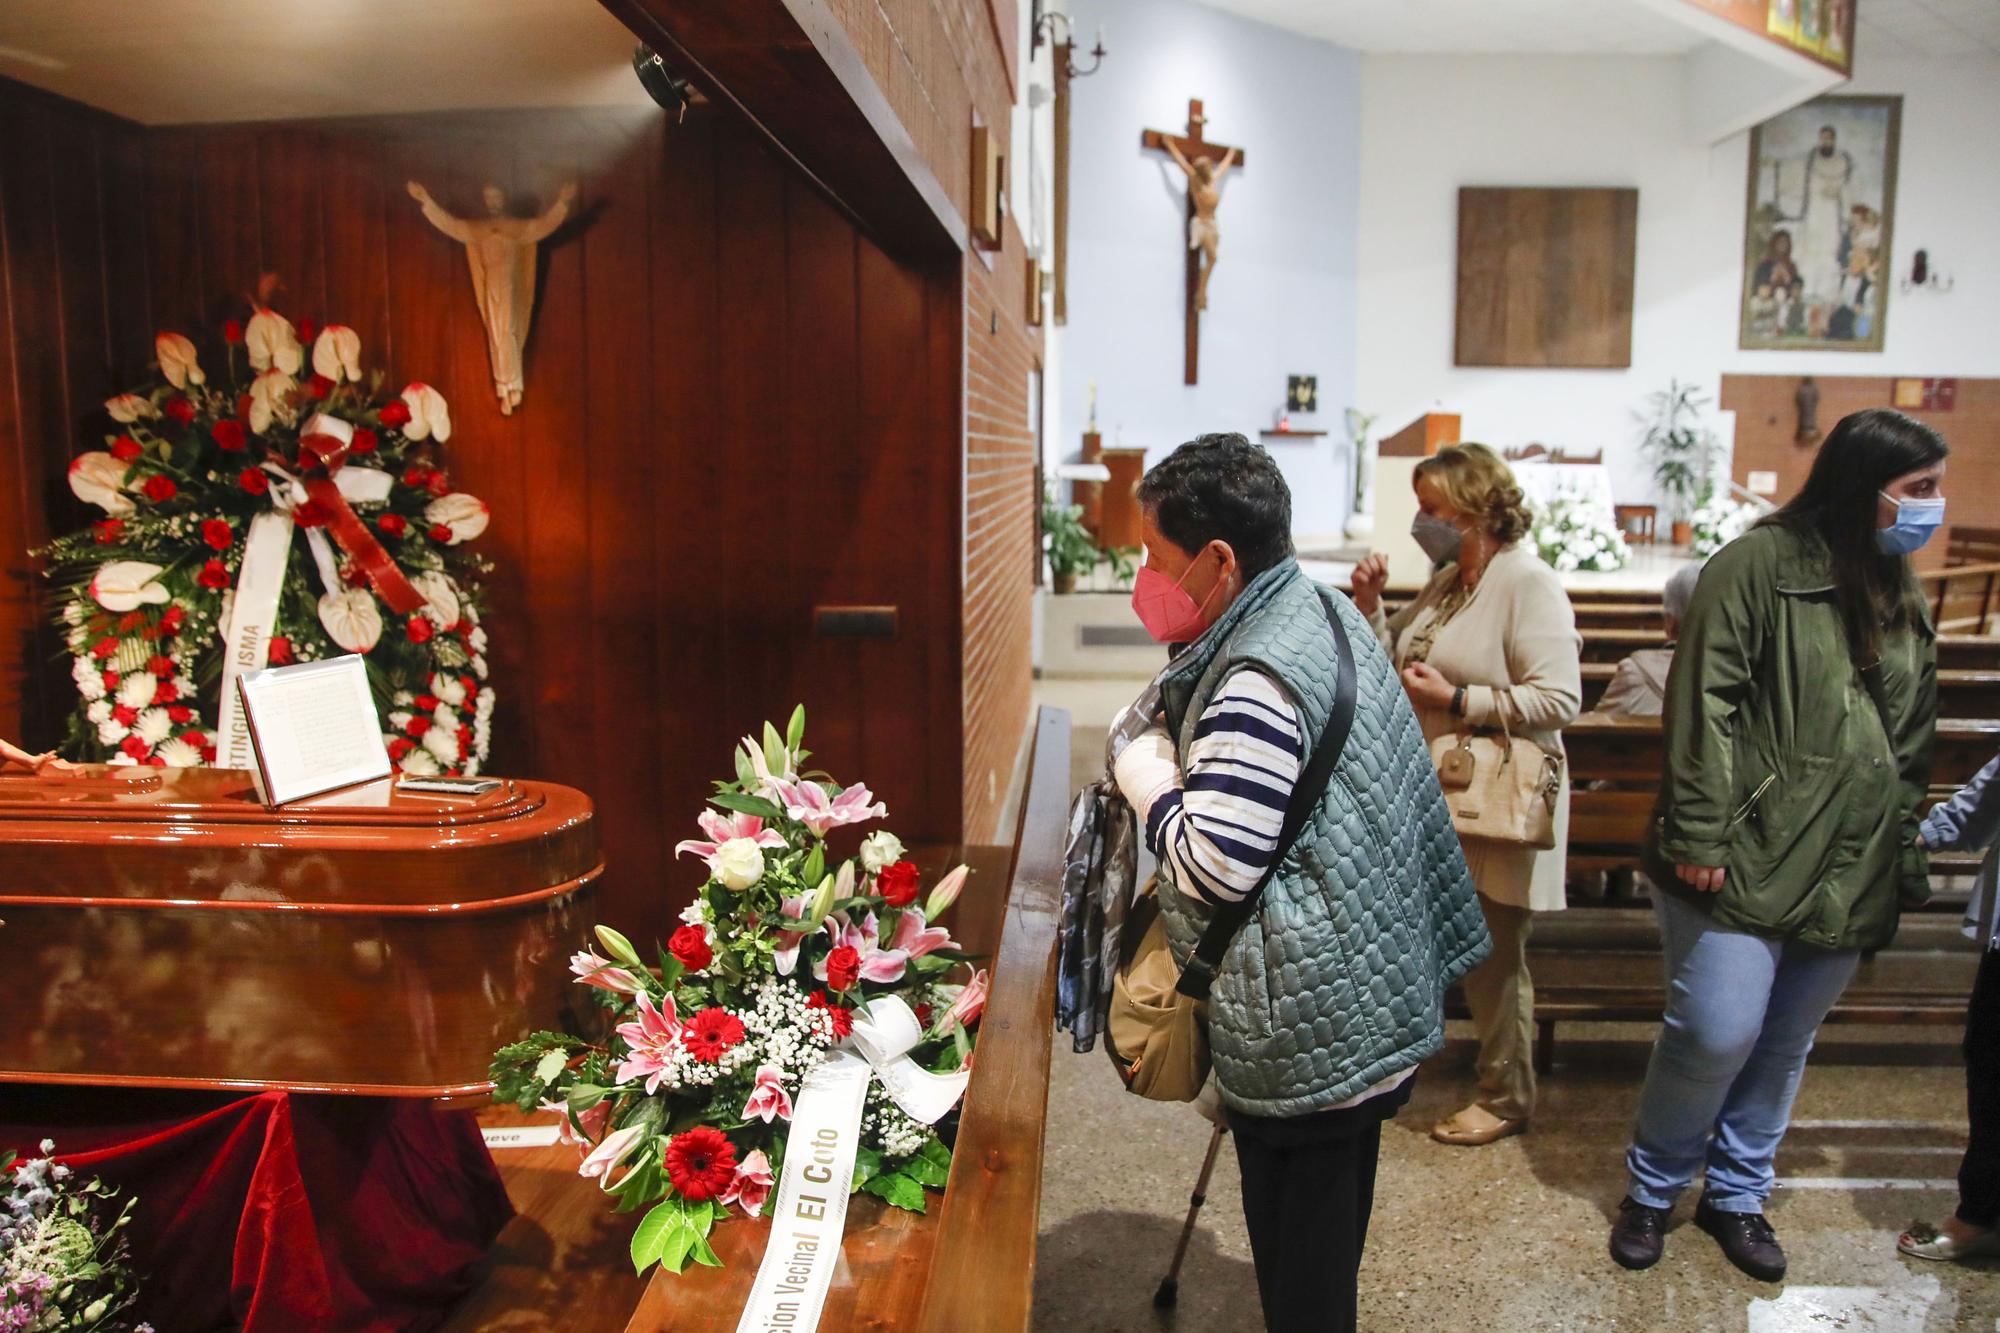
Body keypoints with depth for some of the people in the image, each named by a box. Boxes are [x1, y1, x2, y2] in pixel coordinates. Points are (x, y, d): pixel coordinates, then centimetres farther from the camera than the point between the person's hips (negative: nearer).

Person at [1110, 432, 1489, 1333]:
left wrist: (1142, 761, -12)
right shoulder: (1323, 611, 6)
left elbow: (1212, 866, -25)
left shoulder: (1254, 686, -27)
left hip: (1305, 1030, -10)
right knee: (1331, 1221, 27)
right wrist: (1175, 744, 10)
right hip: (1367, 999, 10)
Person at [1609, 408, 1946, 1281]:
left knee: (1786, 1046, 14)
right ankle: (1651, 1188, 17)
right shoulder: (1759, 564, -8)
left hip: (1849, 876, 7)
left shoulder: (1904, 601, 15)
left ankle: (1736, 1194, 32)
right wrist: (1700, 835, -17)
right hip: (1746, 860, -7)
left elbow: (1915, 747, 21)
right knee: (1717, 1033, -7)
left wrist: (1904, 858, 18)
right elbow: (1704, 707, -13)